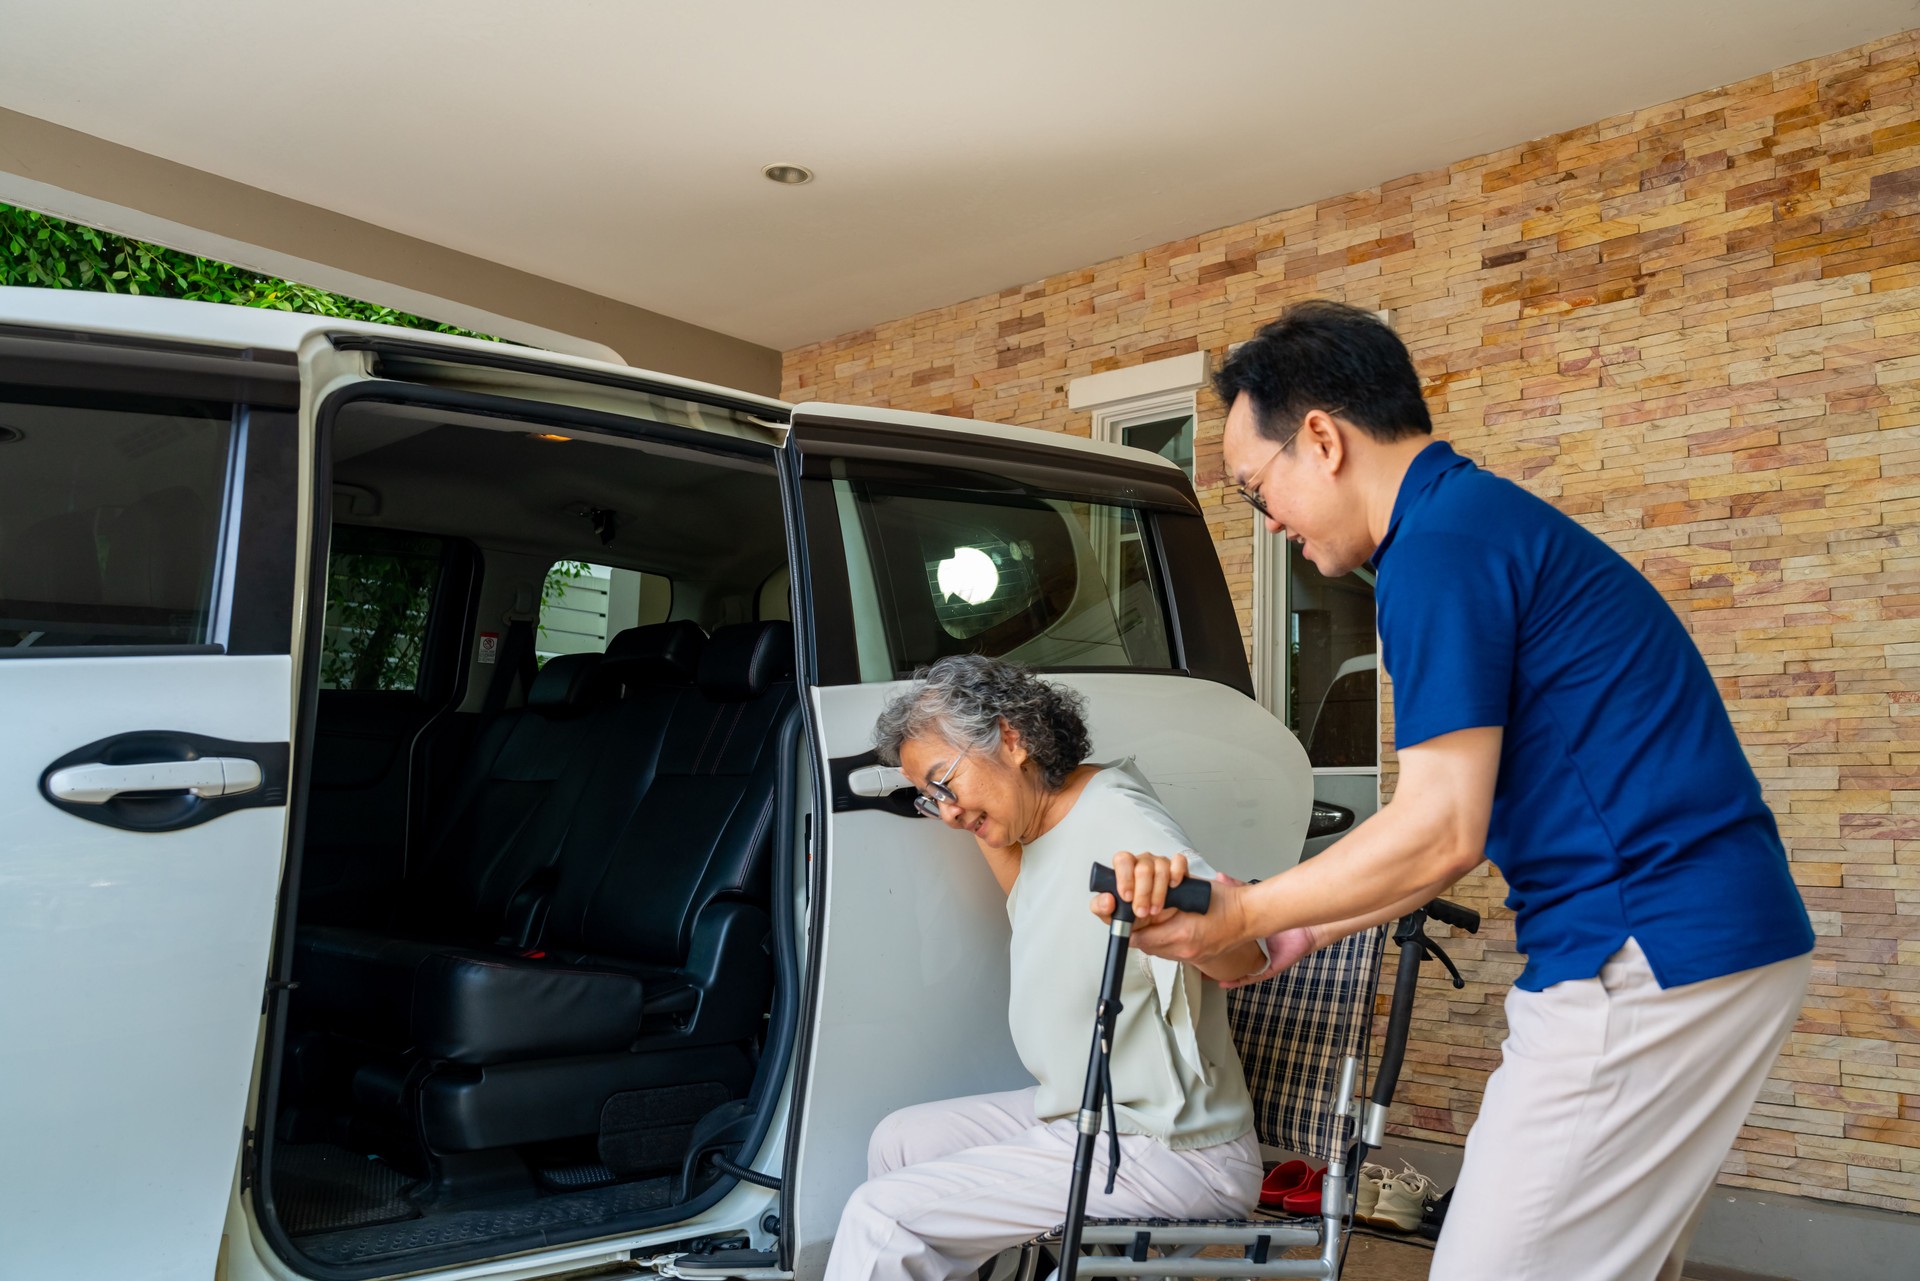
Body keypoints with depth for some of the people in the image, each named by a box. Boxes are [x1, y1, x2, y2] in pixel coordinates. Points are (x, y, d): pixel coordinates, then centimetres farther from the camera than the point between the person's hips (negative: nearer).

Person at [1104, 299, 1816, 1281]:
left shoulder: (1441, 545, -15)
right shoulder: (1491, 519, 16)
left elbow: (1441, 832, -18)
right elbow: (1466, 824, 17)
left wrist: (1248, 916, -7)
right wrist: (1305, 930, 18)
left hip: (1647, 965, -10)